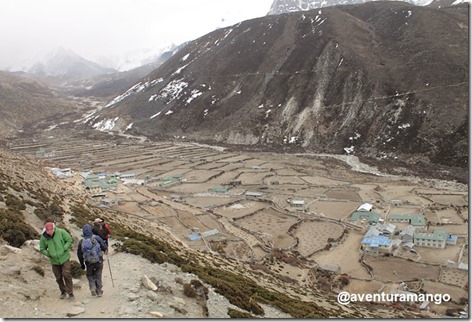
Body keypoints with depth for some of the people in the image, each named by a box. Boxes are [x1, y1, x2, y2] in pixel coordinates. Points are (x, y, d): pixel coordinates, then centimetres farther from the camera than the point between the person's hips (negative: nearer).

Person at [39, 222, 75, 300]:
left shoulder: (61, 232, -13)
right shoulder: (43, 237, -6)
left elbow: (69, 240, -4)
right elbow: (42, 249, 7)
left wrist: (64, 249, -14)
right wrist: (48, 254, -8)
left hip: (64, 258, -3)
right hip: (54, 261, 3)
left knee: (67, 275, -9)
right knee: (58, 277, 12)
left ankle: (70, 293, 2)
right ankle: (63, 291, 32)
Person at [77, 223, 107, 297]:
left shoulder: (81, 242, -6)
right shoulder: (96, 238, -12)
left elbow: (79, 254, 3)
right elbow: (105, 247, -11)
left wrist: (82, 264, 17)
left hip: (89, 263, 1)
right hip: (99, 261, 0)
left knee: (90, 276, 22)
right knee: (98, 276, 17)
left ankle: (93, 288, 2)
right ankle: (99, 291, 21)